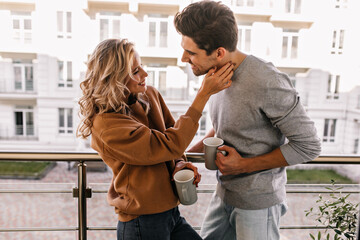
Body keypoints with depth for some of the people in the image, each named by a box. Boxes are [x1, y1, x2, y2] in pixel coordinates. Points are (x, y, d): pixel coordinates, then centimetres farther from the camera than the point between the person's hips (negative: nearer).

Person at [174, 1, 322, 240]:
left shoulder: (266, 83, -26)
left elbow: (308, 145, -18)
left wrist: (244, 165, -18)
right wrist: (189, 152, -2)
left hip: (257, 202, -7)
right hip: (224, 193, 7)